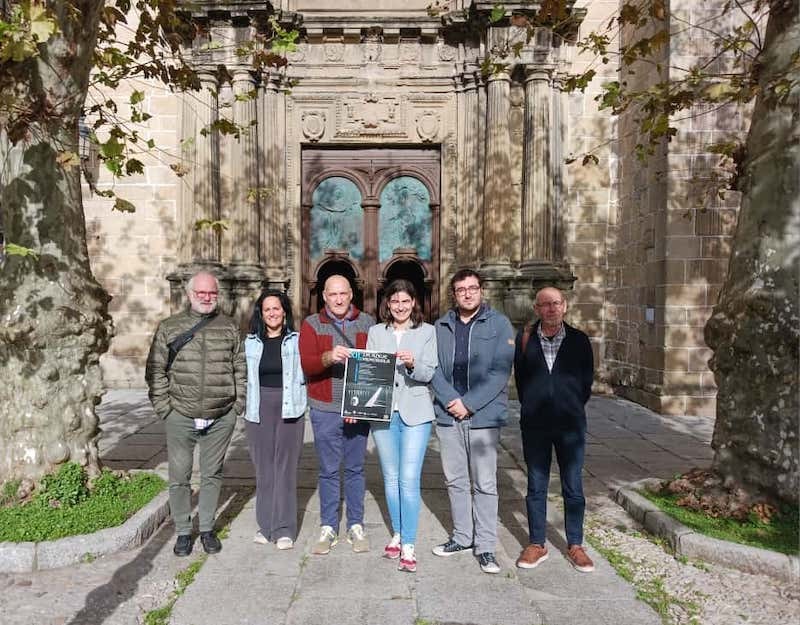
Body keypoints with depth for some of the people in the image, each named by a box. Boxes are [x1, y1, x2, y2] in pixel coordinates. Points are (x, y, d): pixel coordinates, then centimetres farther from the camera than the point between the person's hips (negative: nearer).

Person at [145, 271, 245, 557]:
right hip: (180, 416, 0)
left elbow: (240, 368, 8)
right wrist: (163, 406, -4)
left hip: (221, 418, 1)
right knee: (179, 477, 7)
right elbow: (155, 370, 2)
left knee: (212, 475, 12)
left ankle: (207, 529, 28)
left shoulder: (229, 328, 5)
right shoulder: (169, 327, 2)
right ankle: (183, 532, 24)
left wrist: (238, 403, 1)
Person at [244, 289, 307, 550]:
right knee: (263, 468, 8)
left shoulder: (296, 341, 2)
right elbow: (244, 376, 10)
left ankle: (284, 529, 9)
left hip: (289, 410, -2)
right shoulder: (251, 342, 9)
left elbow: (307, 374, 3)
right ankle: (266, 525, 20)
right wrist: (244, 405, 3)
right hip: (259, 411, 2)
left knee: (285, 468, 1)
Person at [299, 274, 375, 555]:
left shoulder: (367, 323, 4)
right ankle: (328, 528, 20)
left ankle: (356, 527, 23)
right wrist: (328, 357, -32)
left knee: (355, 469, 10)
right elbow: (306, 364, -11)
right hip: (325, 409, -1)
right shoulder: (311, 324, 1)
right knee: (328, 471, 7)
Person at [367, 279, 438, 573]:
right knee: (391, 478, 12)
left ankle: (408, 546, 3)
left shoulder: (427, 332, 3)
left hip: (415, 413, -2)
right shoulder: (376, 332, 9)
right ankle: (397, 534, 28)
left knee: (409, 480, -6)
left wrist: (412, 364, -24)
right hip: (383, 412, 3)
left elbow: (428, 373, -3)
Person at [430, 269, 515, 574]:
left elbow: (500, 372, -9)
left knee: (485, 484, 2)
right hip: (448, 416, 4)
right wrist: (450, 401, -12)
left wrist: (469, 404, -15)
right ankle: (462, 537, 29)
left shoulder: (499, 324, -1)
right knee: (455, 481, 13)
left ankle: (485, 546, 14)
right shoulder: (441, 326, 9)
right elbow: (434, 368, 4)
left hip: (484, 416, -4)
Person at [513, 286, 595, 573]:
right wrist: (532, 407, 4)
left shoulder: (579, 340, 0)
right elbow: (520, 378, 5)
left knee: (573, 488, 8)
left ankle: (575, 545, 23)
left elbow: (587, 379, 7)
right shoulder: (525, 339, -1)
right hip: (534, 424, 0)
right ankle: (537, 544, 22)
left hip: (570, 424, 0)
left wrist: (573, 408, 7)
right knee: (536, 487, 10)